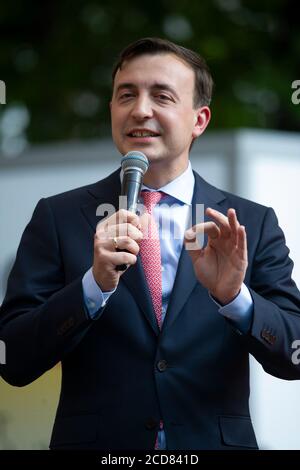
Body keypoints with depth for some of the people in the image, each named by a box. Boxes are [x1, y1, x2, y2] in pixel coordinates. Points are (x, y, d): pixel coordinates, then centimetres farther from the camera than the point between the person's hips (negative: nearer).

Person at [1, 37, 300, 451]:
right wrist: (95, 284, -24)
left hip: (217, 441, 1)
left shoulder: (253, 225, -1)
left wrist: (234, 296, -24)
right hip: (95, 445, -1)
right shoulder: (57, 218, -3)